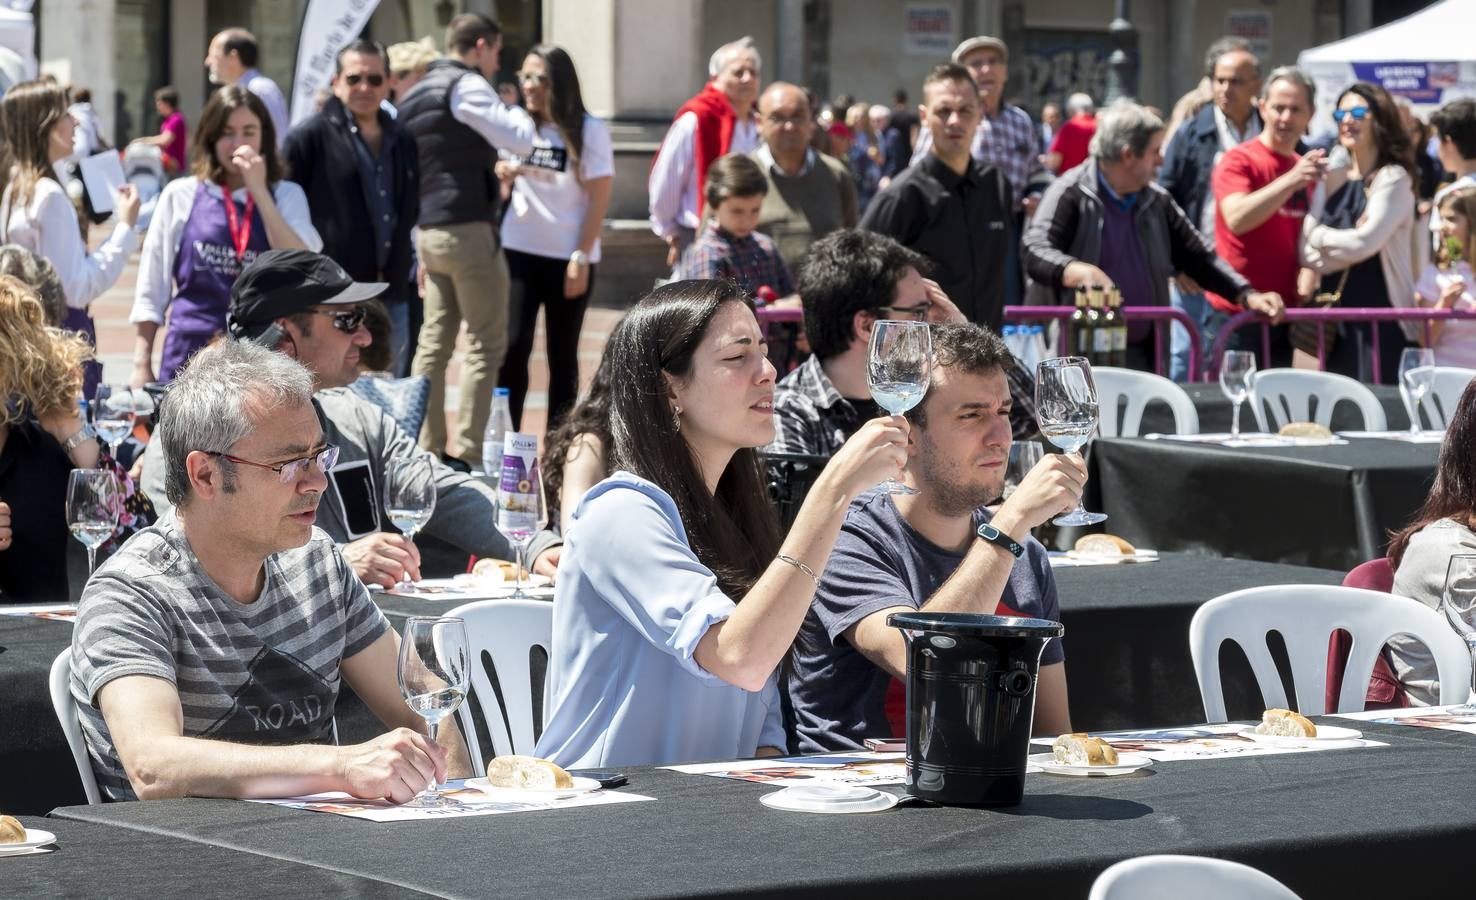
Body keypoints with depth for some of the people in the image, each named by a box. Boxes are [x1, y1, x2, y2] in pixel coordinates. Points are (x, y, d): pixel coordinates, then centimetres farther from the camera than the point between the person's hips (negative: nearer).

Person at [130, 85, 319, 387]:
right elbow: (151, 288, 9)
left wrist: (259, 192, -9)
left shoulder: (286, 196, 7)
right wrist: (141, 366, 5)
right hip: (191, 350, 0)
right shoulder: (181, 195, 6)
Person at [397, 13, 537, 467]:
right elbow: (521, 141, -15)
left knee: (433, 344, 9)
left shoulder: (414, 95, 18)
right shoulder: (467, 87, -9)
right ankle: (468, 454, -7)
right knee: (486, 345, -4)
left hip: (429, 232, 9)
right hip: (469, 229, -8)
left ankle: (425, 449, 8)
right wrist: (516, 111, 7)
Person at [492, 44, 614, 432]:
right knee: (512, 347, -8)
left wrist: (581, 258, -11)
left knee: (562, 356, 4)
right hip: (519, 253, 2)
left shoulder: (589, 131, -3)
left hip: (569, 258, -2)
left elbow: (599, 199, -5)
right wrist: (500, 173, -5)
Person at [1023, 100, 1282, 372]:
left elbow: (1198, 256, 20)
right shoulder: (1071, 194, -6)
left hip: (1145, 355, 6)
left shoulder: (1157, 201, 15)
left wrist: (1247, 295, 7)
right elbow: (1035, 253, -18)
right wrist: (1076, 271, -38)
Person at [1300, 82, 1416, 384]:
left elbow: (1365, 243, -16)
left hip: (1381, 318, -6)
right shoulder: (1331, 181, 12)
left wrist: (1321, 236, -1)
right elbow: (1308, 254, 3)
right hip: (1334, 317, 6)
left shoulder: (1393, 179, -4)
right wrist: (1348, 240, -11)